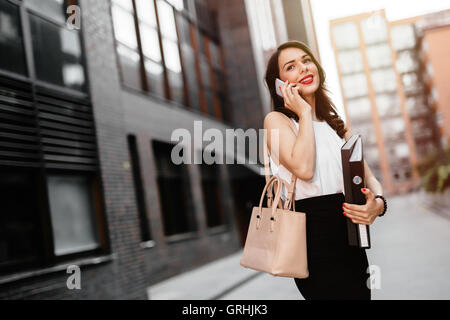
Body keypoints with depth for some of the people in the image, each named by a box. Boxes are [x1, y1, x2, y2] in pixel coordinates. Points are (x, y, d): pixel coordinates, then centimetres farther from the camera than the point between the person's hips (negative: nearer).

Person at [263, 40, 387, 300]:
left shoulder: (338, 125, 14)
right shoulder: (277, 120, -3)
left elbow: (368, 177, 8)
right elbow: (304, 168, -21)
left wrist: (378, 203, -14)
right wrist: (304, 112, -10)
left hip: (351, 241, 6)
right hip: (314, 242, -6)